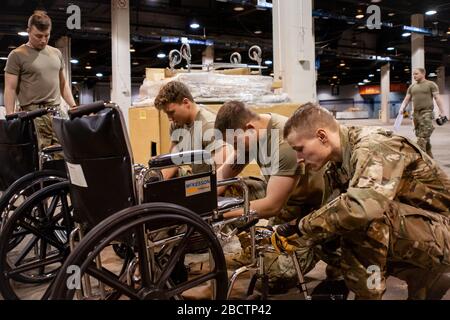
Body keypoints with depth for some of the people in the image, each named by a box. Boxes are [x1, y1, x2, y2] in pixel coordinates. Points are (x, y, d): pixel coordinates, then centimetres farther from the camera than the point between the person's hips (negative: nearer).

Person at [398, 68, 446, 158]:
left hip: (426, 113, -6)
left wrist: (441, 112, -10)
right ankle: (429, 157, 16)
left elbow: (438, 98, -2)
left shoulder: (431, 84, 3)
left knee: (423, 137, -16)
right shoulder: (411, 87, 17)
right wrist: (402, 109, -2)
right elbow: (406, 99, 16)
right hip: (416, 113, 6)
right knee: (423, 136, 8)